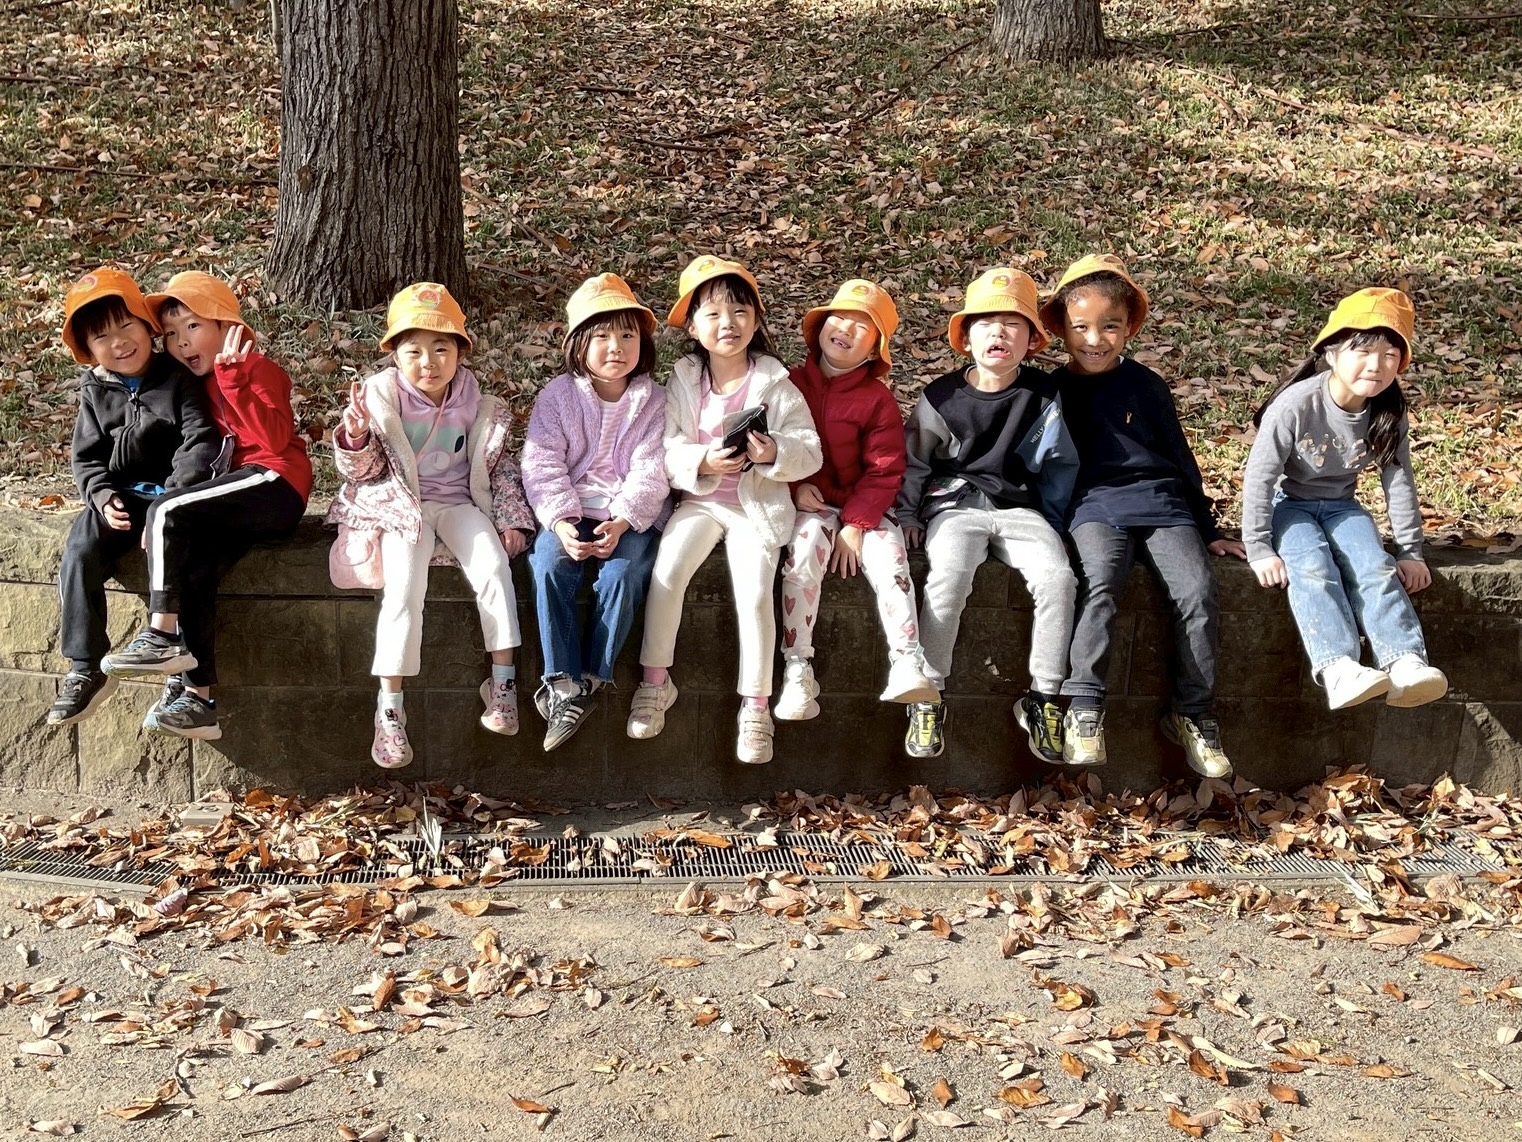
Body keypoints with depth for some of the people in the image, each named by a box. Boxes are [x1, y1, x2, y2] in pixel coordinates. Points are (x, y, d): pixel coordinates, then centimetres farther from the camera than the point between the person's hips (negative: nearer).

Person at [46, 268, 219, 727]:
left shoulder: (178, 380, -3)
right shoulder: (96, 391, 9)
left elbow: (201, 441, -11)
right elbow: (85, 456, 9)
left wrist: (171, 496, -23)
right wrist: (102, 496, -12)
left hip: (172, 491, -3)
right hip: (118, 496, 4)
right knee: (78, 556, -20)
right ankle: (86, 668, -13)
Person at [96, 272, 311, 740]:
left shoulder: (257, 369, -1)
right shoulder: (197, 384, 22)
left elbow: (274, 439, -17)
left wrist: (232, 376, -19)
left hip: (274, 481, -7)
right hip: (242, 504, 7)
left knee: (167, 509, -23)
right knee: (191, 573, -15)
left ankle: (161, 636, -19)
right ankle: (196, 697, -15)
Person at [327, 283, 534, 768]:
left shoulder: (478, 403, 1)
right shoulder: (380, 397, -5)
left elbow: (500, 466, 10)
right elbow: (359, 471, -2)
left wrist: (512, 519, 1)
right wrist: (355, 434, -22)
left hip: (460, 503, 2)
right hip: (402, 506, -2)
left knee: (493, 568, -24)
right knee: (404, 588, -23)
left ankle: (503, 680, -13)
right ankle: (390, 706, -18)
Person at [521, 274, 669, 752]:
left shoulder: (652, 400, 2)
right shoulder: (558, 396, 3)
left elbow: (649, 471, -6)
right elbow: (542, 465, -5)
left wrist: (621, 521, -22)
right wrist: (560, 522, -20)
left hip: (632, 514, -1)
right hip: (570, 511, 1)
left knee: (622, 574, -28)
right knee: (548, 566, -26)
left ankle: (589, 681, -18)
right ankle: (561, 681, -23)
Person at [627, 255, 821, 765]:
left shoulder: (775, 384, 0)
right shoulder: (682, 383, 4)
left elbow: (810, 451, -4)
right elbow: (663, 448, -4)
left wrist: (777, 452, -24)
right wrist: (702, 461, -22)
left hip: (759, 506, -1)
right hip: (700, 500, 2)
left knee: (754, 594, -19)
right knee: (666, 570, -22)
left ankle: (756, 705, -5)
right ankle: (655, 680, -6)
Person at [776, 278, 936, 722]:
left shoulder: (878, 400, 0)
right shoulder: (791, 384, 4)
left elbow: (885, 471, -4)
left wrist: (855, 524, -15)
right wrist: (795, 486, -12)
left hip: (862, 508, 0)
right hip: (807, 504, 0)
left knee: (888, 553, -26)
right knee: (807, 541, -30)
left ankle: (907, 662, -28)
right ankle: (797, 668, -28)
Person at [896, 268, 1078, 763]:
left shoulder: (1042, 397, 6)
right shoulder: (941, 398, 3)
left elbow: (1059, 464, 12)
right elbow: (912, 461, 11)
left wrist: (1050, 523, 5)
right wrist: (909, 515, 2)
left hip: (1020, 508, 2)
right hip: (955, 505, -1)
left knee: (1057, 578, -27)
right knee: (947, 578, -33)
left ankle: (1043, 699, -11)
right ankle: (927, 698, -19)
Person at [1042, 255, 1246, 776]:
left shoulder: (1146, 386, 12)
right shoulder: (1053, 391, 10)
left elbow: (1179, 457, 17)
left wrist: (1207, 531, 17)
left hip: (1161, 502, 2)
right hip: (1093, 505, -2)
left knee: (1196, 591, -20)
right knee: (1098, 584, -32)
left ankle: (1192, 713, -7)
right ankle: (1083, 710, -31)